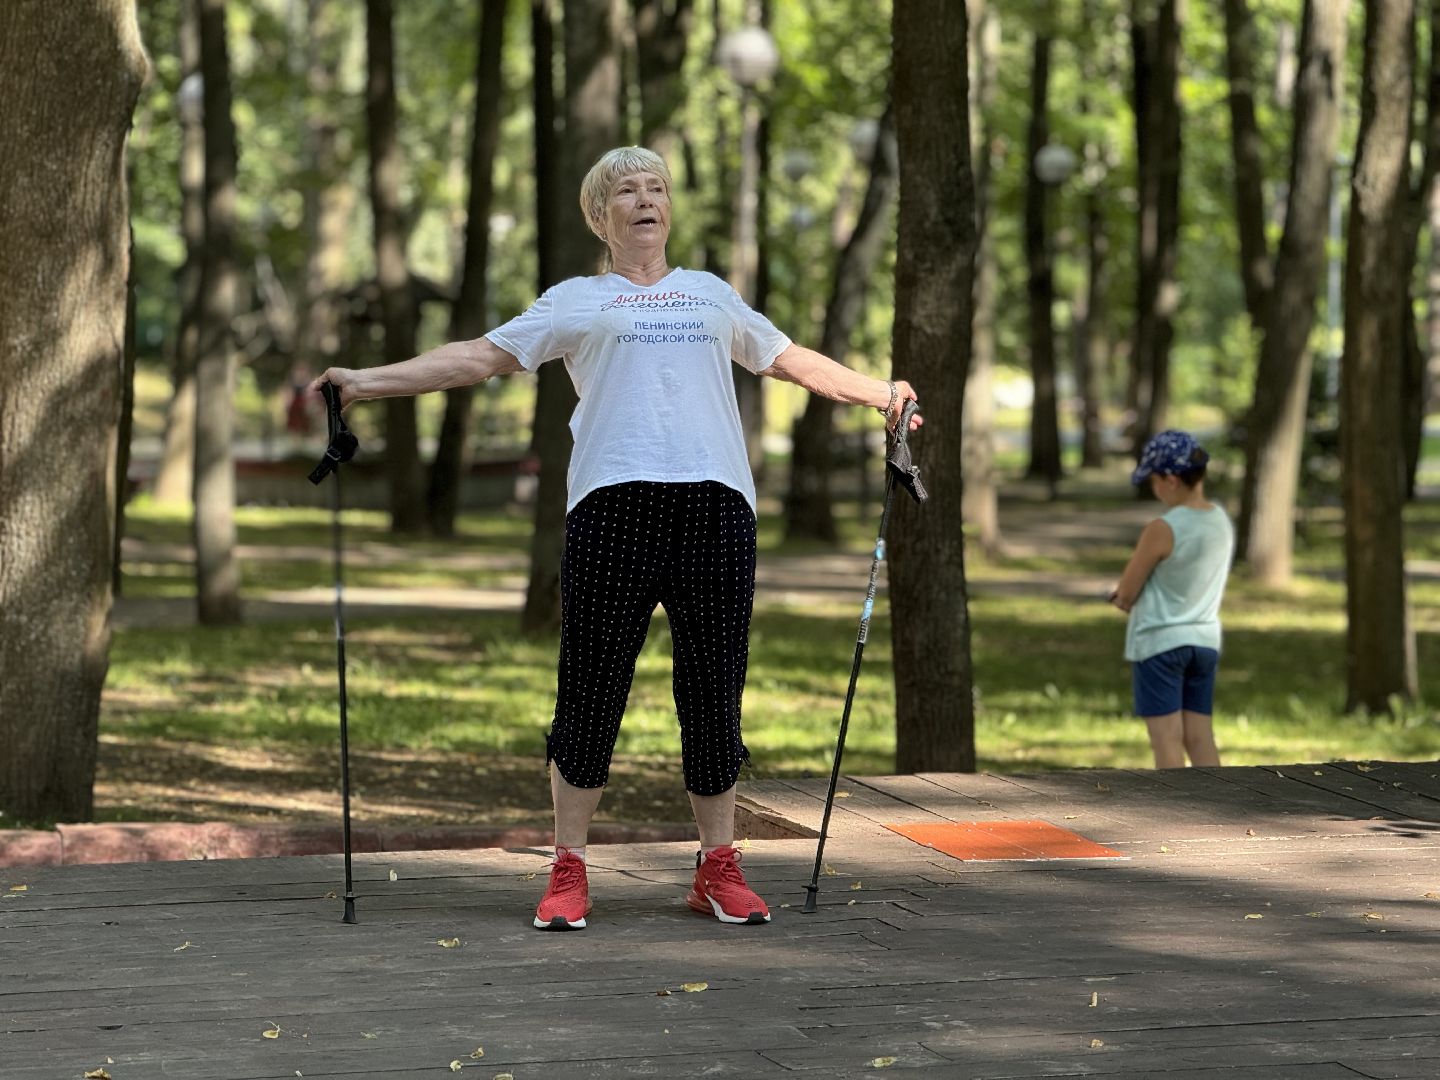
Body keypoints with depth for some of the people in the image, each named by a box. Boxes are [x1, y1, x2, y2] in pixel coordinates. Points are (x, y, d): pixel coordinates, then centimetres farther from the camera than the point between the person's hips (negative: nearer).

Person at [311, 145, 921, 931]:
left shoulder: (711, 294, 25)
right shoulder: (577, 301, 15)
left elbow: (790, 360, 34)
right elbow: (480, 357, 11)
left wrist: (880, 393, 33)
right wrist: (368, 382, 4)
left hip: (716, 502, 3)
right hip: (613, 505, -2)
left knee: (715, 691, 3)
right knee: (591, 689, -2)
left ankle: (718, 870, 12)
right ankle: (568, 873, 6)